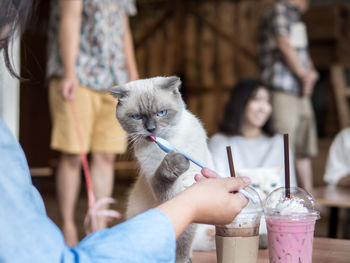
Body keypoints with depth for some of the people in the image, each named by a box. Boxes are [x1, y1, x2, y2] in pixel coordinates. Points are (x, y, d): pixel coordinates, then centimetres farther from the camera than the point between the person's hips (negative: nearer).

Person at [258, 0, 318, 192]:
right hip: (282, 89, -10)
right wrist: (304, 75, -7)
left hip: (300, 90, 10)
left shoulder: (295, 17, 24)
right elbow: (285, 46, -14)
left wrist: (310, 72, 4)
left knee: (304, 147, 11)